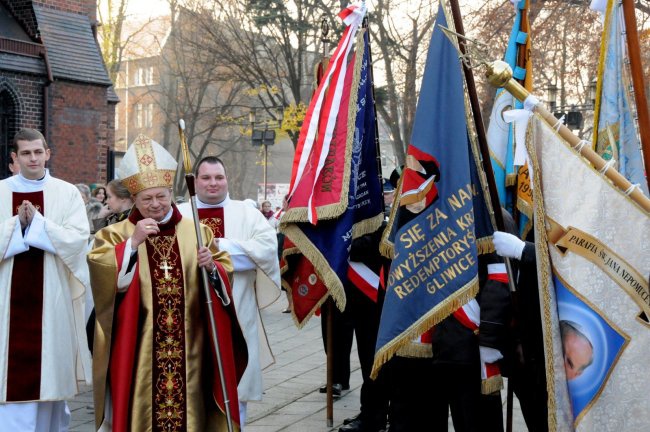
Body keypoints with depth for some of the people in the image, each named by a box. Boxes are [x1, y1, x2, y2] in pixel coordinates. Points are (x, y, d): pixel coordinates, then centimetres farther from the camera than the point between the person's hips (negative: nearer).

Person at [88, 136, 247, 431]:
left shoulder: (196, 232, 8)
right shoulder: (116, 235, 2)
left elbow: (226, 276, 5)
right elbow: (100, 271, -14)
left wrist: (211, 267, -15)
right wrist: (132, 243, -21)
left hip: (187, 348, 2)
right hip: (138, 349, -2)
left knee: (187, 404, 7)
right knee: (140, 408, 2)